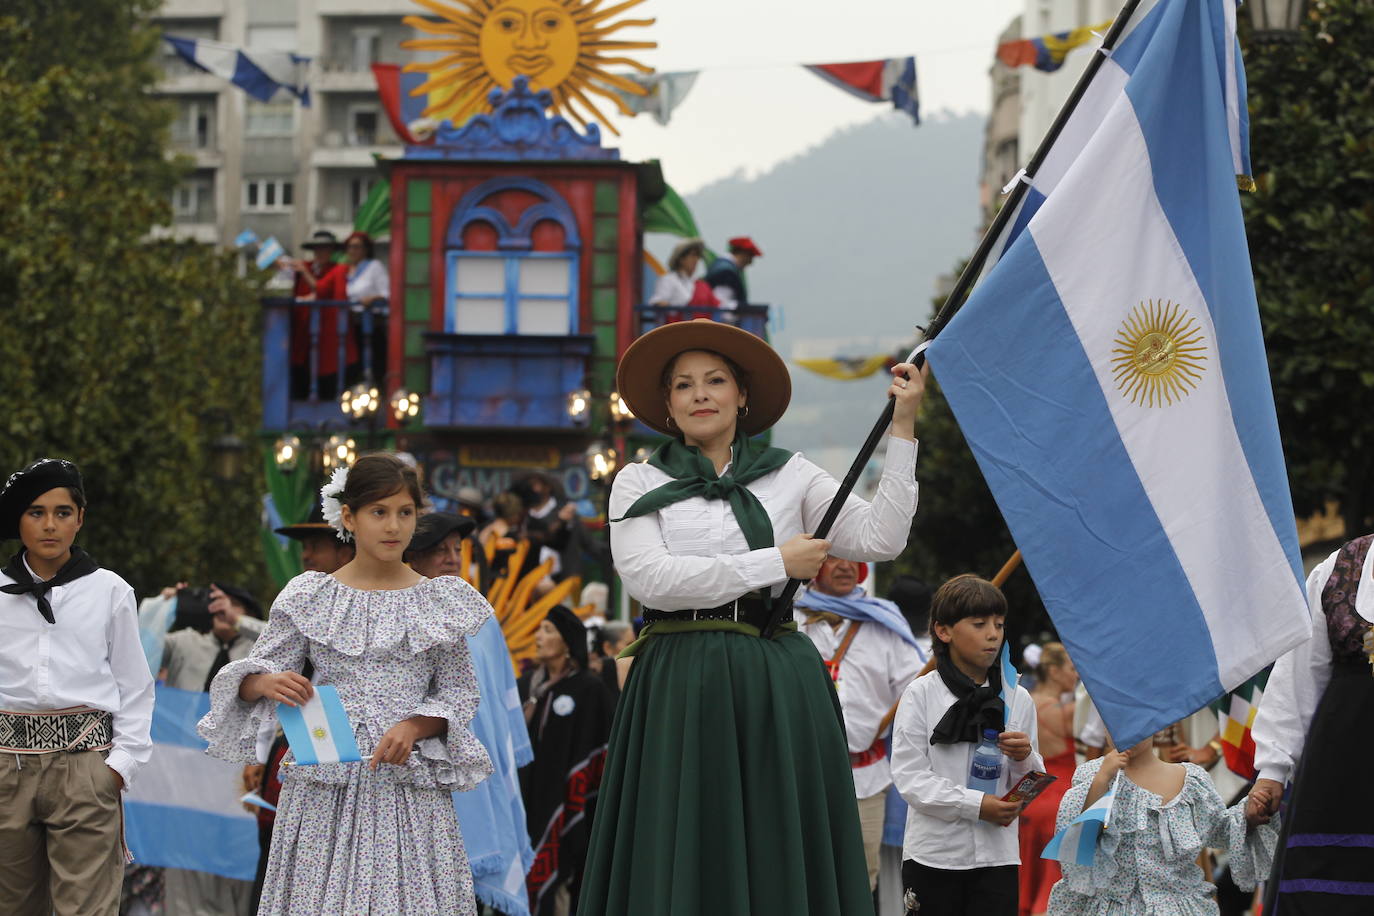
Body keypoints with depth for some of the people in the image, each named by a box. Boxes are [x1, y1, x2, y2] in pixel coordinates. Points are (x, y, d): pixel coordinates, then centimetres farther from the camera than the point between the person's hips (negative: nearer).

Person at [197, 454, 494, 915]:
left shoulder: (441, 601, 6)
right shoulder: (310, 598, 4)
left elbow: (460, 695, 9)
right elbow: (249, 678, 5)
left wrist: (413, 727, -10)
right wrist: (266, 682, -18)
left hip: (412, 786, 0)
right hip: (326, 787, 0)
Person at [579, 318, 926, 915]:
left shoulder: (789, 474, 12)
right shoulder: (639, 483, 9)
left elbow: (879, 538, 2)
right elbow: (647, 577, -8)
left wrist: (902, 428, -2)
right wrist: (776, 564, -6)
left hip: (777, 684, 1)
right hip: (682, 682, -1)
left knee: (782, 851, -1)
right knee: (686, 845, -3)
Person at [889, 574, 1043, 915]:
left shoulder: (1018, 699, 7)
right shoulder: (921, 695, -3)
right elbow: (909, 776, -10)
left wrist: (1024, 759, -11)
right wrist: (976, 805, -19)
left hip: (997, 853, 2)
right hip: (933, 853, -2)